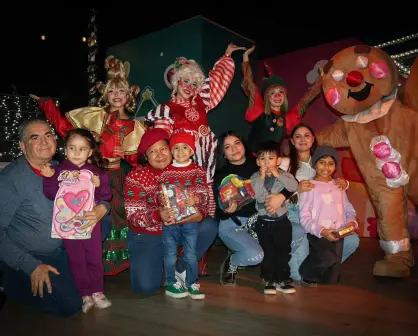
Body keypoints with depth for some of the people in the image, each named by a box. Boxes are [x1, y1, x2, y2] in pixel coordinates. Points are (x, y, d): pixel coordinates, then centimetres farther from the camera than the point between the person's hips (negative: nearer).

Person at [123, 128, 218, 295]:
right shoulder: (136, 176, -13)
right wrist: (158, 215, -39)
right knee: (146, 286, -17)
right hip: (147, 236, -2)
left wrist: (200, 213, -35)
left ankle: (181, 269, -1)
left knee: (210, 225, -22)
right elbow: (133, 215, -19)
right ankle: (158, 261, 19)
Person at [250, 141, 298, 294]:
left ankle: (282, 279, 20)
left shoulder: (284, 175, -2)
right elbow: (255, 195, -17)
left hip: (282, 220, 1)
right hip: (264, 221, -1)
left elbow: (294, 187, -20)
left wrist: (278, 175, -25)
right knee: (268, 251, 5)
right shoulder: (255, 177, -3)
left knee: (283, 250, 7)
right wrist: (262, 177, -23)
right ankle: (269, 280, 17)